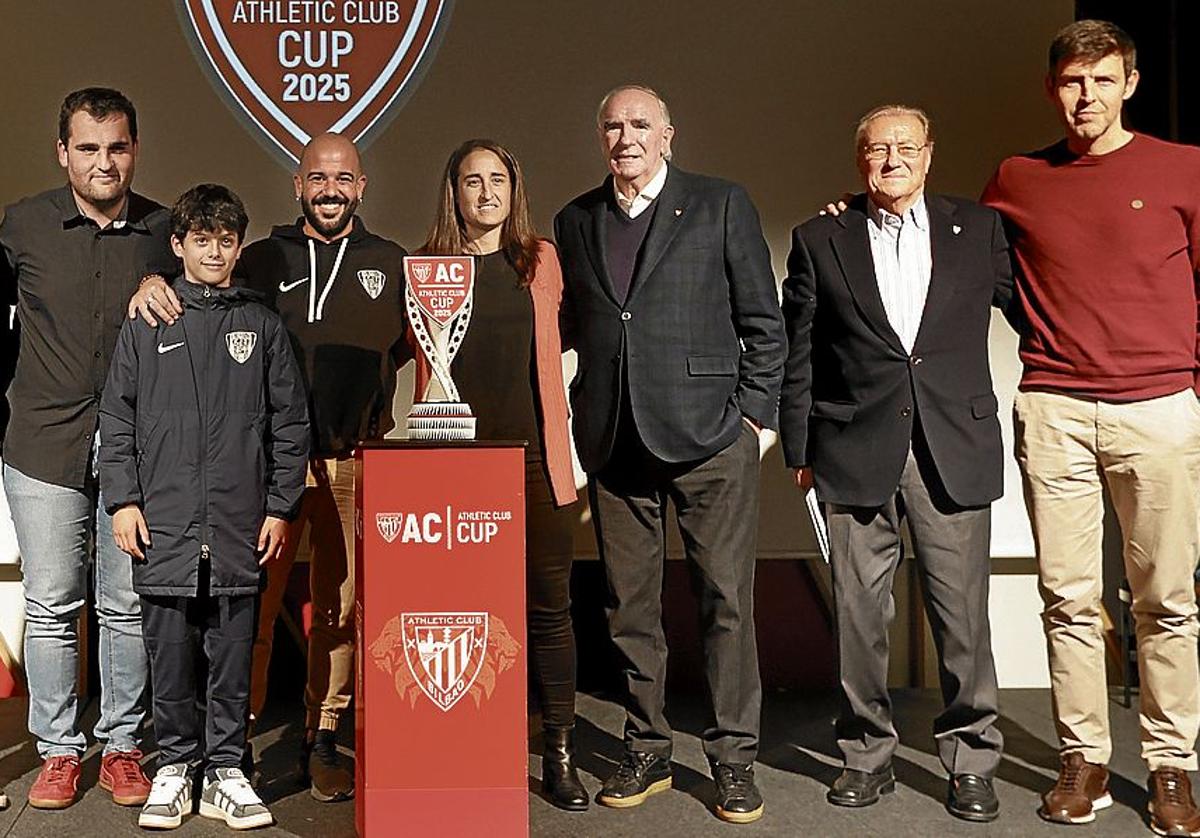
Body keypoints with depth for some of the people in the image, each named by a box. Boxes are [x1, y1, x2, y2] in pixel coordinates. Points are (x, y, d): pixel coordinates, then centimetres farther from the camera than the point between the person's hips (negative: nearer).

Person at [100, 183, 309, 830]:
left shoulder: (263, 326, 7)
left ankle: (226, 773, 17)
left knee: (233, 651, 5)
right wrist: (123, 499, -1)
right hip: (164, 522, 0)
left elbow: (290, 423, 7)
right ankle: (173, 768, 20)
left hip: (240, 526, 0)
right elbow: (117, 417, 8)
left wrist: (280, 506, 2)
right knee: (168, 650, 6)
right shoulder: (147, 324, 7)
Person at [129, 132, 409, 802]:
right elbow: (201, 310, 14)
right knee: (253, 596, -2)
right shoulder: (262, 260, 11)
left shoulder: (391, 264, 12)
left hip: (353, 462, 1)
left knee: (340, 604, 6)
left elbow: (407, 347, 18)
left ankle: (324, 739, 17)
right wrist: (154, 285, -6)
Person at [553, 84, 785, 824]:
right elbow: (570, 326, 17)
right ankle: (647, 752, 22)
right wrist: (585, 419, 7)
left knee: (727, 598, -1)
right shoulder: (576, 221, 14)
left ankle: (735, 758, 11)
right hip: (615, 440, 3)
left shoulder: (721, 205, 5)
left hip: (709, 434, -3)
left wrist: (753, 413, -3)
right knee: (630, 605, 8)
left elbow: (763, 321, 4)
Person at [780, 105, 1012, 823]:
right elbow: (798, 354, 8)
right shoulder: (820, 240, 8)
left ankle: (972, 761, 18)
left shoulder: (979, 229, 9)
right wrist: (799, 451, 6)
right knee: (860, 613, 5)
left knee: (962, 612, 2)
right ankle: (868, 755, 21)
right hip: (855, 454, 0)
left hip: (956, 450, 0)